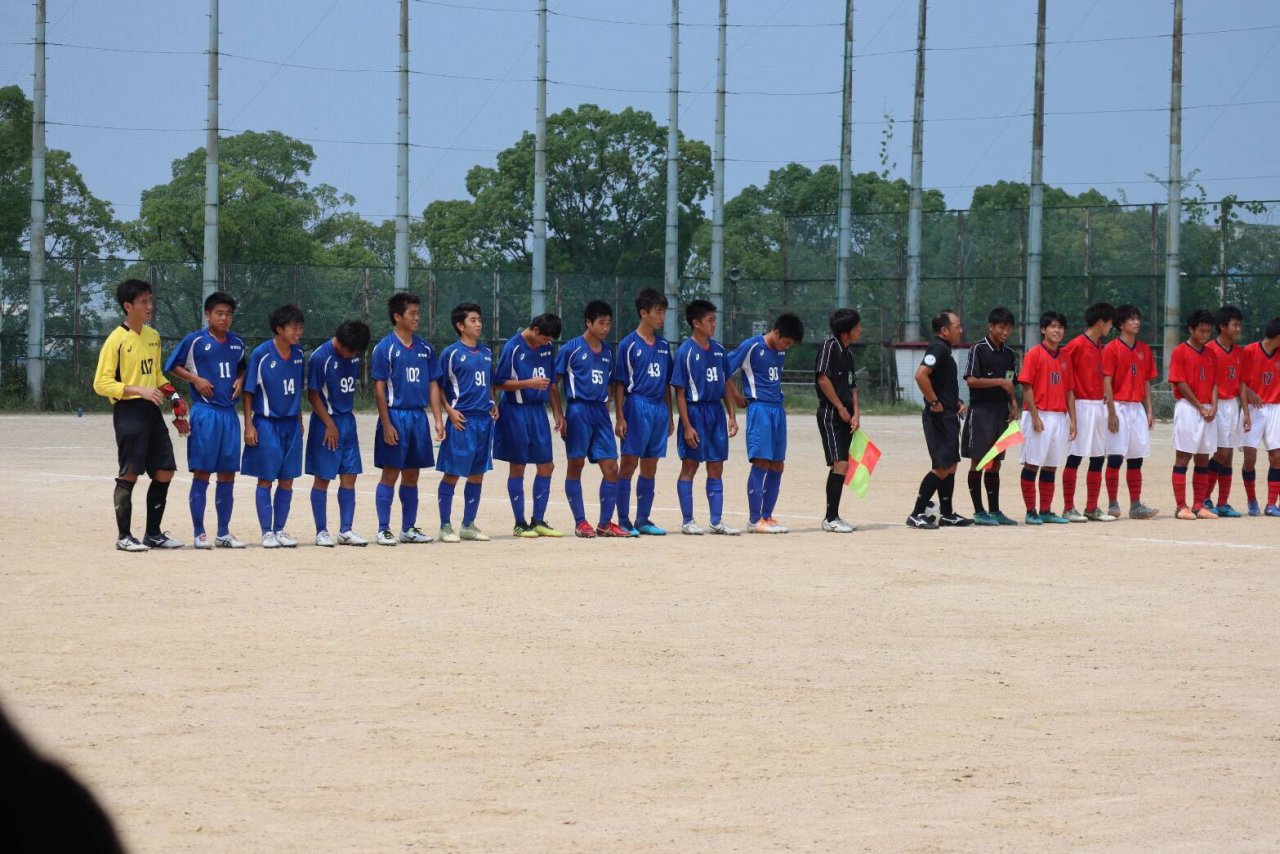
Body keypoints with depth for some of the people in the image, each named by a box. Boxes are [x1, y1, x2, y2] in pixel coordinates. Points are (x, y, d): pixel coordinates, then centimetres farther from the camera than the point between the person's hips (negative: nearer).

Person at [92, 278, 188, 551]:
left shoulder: (153, 336, 13)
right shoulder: (117, 339, -9)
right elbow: (101, 383, -12)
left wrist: (171, 394, 7)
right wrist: (139, 390, -20)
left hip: (151, 411, 7)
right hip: (128, 412, -7)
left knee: (164, 471, 6)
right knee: (129, 474, -6)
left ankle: (153, 534, 16)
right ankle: (124, 536, 2)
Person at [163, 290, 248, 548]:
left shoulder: (237, 343, 11)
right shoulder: (195, 340, -4)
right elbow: (172, 366, 2)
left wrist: (240, 380, 6)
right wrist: (195, 379, -11)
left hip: (229, 413, 5)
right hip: (204, 412, -5)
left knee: (227, 475, 7)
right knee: (201, 473, -3)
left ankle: (223, 533, 15)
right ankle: (199, 534, 2)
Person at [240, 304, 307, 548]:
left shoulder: (298, 354, 4)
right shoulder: (261, 354, -11)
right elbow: (248, 391, -6)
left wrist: (299, 421, 15)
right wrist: (248, 425, -10)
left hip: (291, 424, 5)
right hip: (267, 423, -5)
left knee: (287, 481, 7)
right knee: (265, 480, 0)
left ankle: (280, 530, 15)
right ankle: (267, 532, 5)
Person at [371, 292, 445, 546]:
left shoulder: (425, 348, 10)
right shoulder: (385, 348, -6)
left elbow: (433, 385, 12)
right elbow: (379, 389, -8)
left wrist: (438, 420, 4)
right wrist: (386, 425, -14)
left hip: (419, 417, 5)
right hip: (395, 416, -5)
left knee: (412, 475, 10)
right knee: (390, 474, -3)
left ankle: (409, 528, 18)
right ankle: (383, 530, 1)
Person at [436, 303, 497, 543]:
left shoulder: (487, 353, 14)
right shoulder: (452, 353, -5)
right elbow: (438, 387, -3)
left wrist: (492, 404, 10)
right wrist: (450, 410, -13)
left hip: (484, 420, 6)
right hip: (462, 421, -6)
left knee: (477, 475, 10)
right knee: (452, 474, -2)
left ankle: (468, 525, 18)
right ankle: (446, 526, 4)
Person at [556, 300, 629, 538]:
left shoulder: (607, 351, 13)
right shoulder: (571, 349, -4)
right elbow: (554, 382, -3)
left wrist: (605, 410, 15)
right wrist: (560, 417, -9)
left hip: (600, 412, 5)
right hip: (579, 410, -5)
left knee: (611, 468, 0)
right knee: (575, 466, 1)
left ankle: (605, 524, 9)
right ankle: (580, 523, 8)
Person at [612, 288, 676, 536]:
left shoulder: (663, 345, 13)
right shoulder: (629, 344, -4)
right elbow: (619, 383, -5)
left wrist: (670, 416, 16)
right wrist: (619, 417, -11)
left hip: (659, 408, 6)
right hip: (637, 406, -6)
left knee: (650, 467, 9)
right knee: (629, 464, -5)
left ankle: (643, 520, 15)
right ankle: (623, 520, -3)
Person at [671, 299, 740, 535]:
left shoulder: (718, 349, 8)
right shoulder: (686, 352, -10)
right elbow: (680, 392, -10)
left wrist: (732, 416, 9)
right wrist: (687, 426, -15)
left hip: (716, 411, 6)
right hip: (695, 411, -6)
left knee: (716, 469, 7)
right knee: (689, 467, 2)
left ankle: (716, 521, 11)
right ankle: (687, 521, 8)